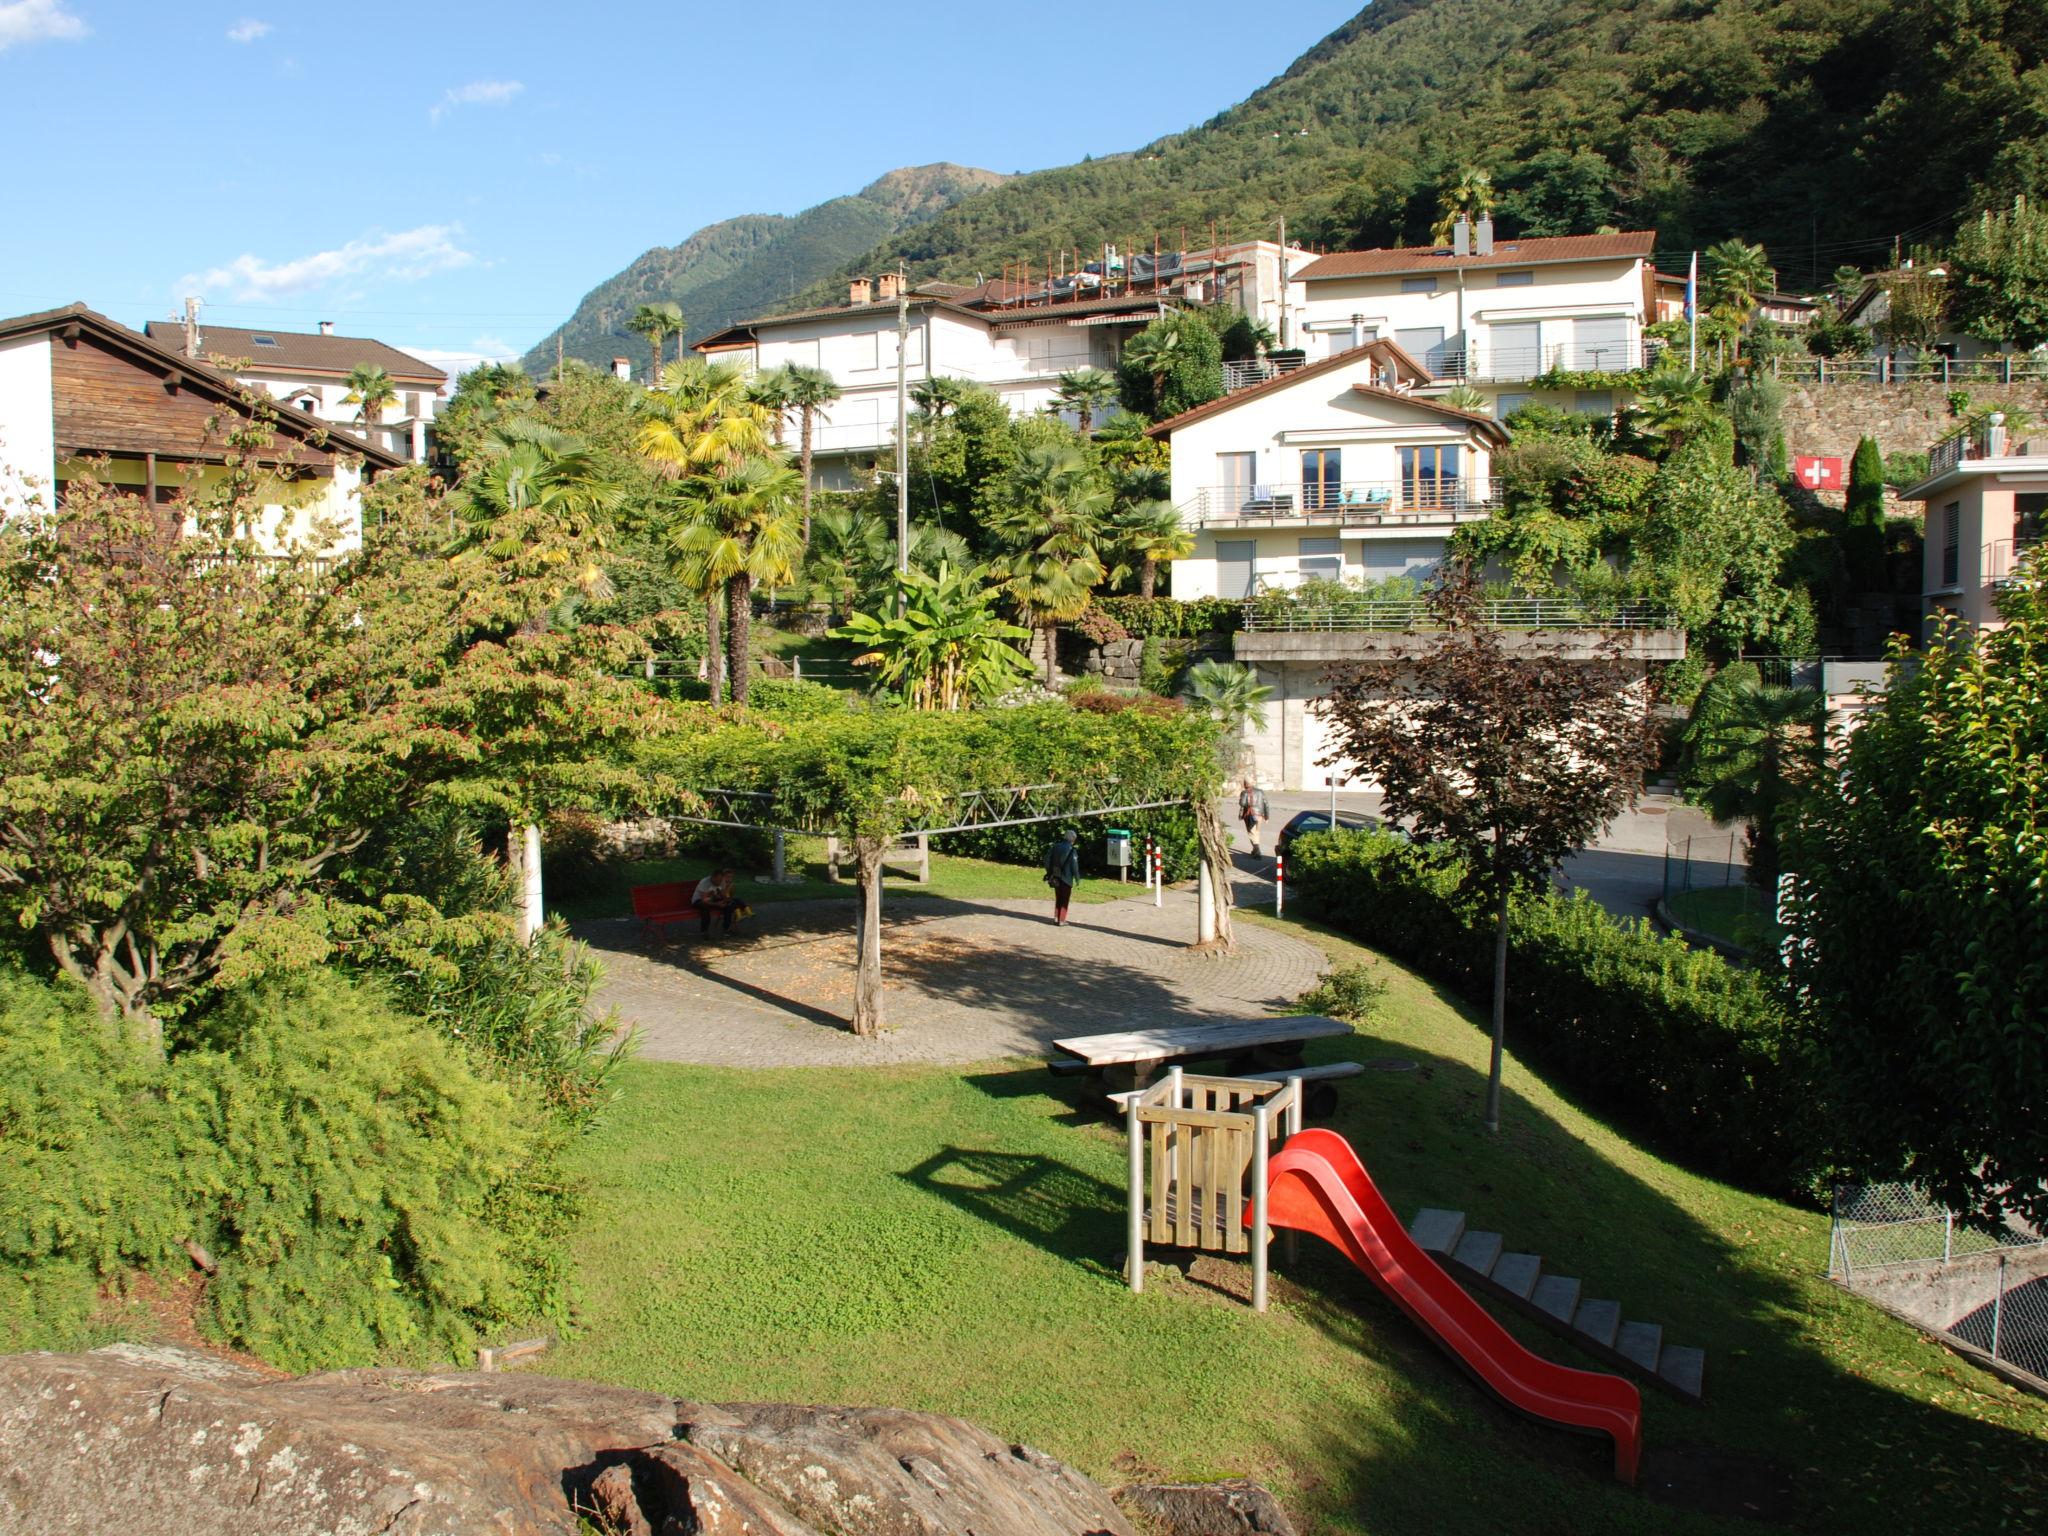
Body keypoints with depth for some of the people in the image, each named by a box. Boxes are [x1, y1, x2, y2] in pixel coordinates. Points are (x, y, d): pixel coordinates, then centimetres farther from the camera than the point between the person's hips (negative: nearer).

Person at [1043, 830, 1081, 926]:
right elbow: (1074, 866, -15)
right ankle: (1061, 920, 4)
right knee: (1064, 900, 5)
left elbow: (1047, 860, 5)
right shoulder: (1071, 851, -13)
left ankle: (1056, 918, 17)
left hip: (1056, 878, 5)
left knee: (1058, 899, 18)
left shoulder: (1055, 847, 3)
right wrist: (1077, 879, -5)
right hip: (1066, 879, -5)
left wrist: (1050, 873, 15)